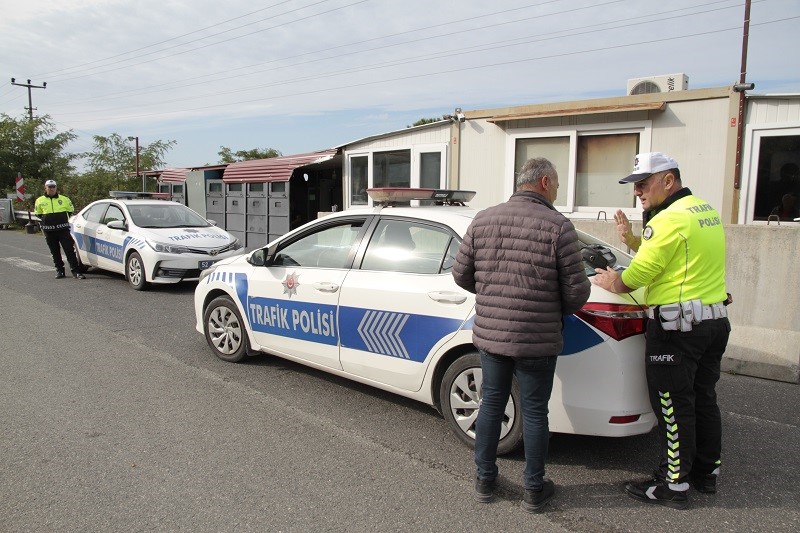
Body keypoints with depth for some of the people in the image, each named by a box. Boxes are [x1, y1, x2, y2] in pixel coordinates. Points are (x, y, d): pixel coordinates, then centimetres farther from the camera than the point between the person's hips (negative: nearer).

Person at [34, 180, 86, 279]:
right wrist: (42, 225, 13)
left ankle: (75, 271, -8)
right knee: (55, 252, 8)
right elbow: (38, 215, 19)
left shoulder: (64, 199, 5)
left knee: (70, 251, -8)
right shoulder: (40, 201, 8)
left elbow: (70, 211, 17)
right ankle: (59, 271, 18)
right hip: (49, 231, 2)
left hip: (63, 229, -2)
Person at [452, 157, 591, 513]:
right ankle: (534, 491, 26)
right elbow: (577, 291, -9)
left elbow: (461, 274, 7)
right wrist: (561, 310, 12)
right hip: (536, 339, -4)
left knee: (491, 404, 17)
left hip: (489, 333, 4)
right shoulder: (558, 226, -11)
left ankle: (484, 481, 31)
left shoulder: (483, 220, 1)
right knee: (534, 412, 11)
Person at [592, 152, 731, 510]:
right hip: (714, 321, 10)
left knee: (673, 407, 1)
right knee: (703, 399, 19)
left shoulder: (670, 219, -18)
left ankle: (674, 484, 12)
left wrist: (610, 282, 3)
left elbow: (635, 277, -17)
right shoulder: (707, 211, 12)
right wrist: (631, 239, 7)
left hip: (676, 327, -10)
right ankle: (706, 471, 33)